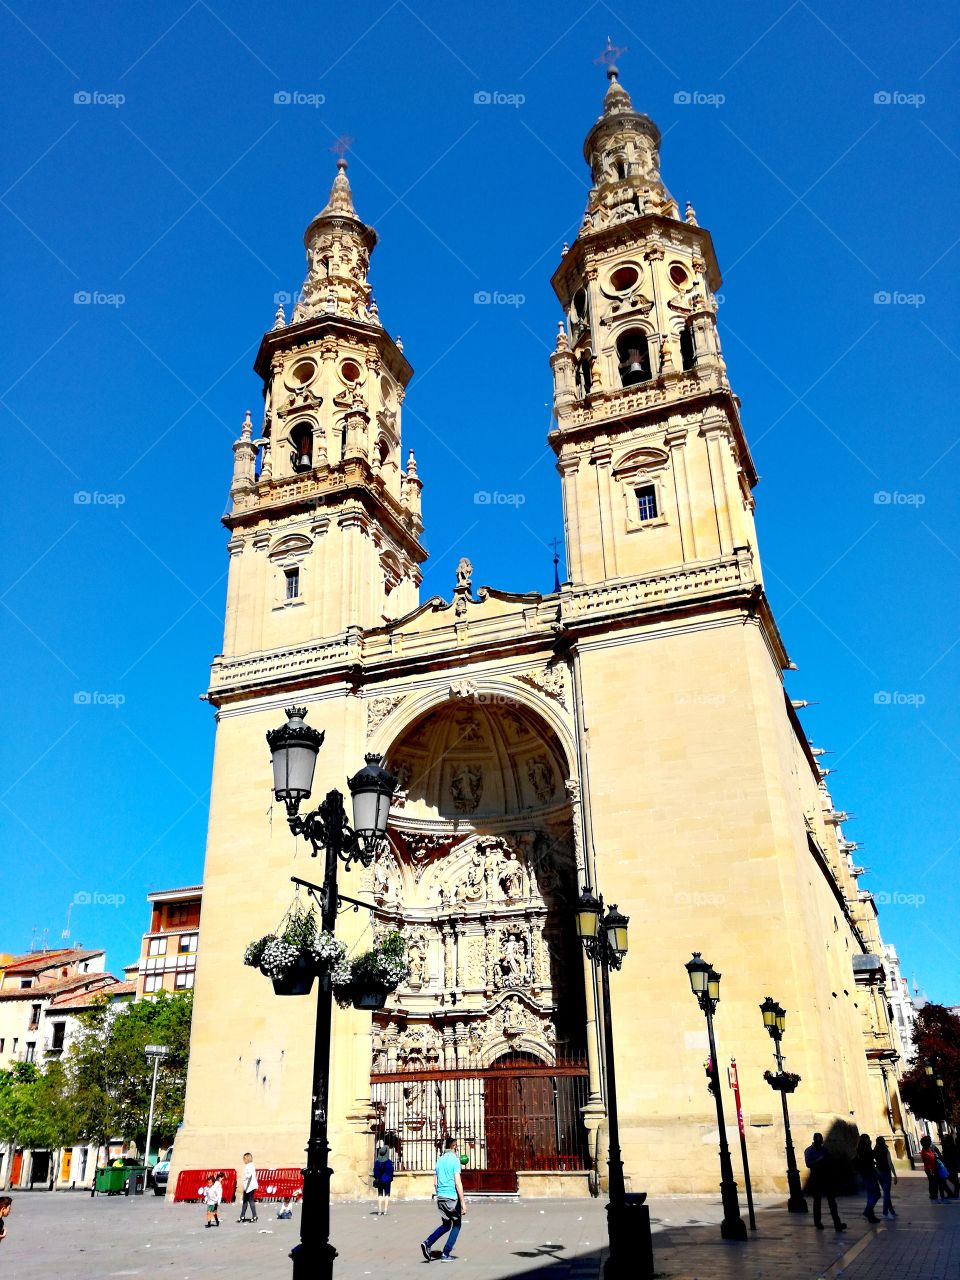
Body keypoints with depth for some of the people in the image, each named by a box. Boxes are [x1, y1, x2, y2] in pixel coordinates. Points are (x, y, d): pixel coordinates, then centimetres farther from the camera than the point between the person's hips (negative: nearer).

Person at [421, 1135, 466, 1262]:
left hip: (440, 1198, 6)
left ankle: (427, 1243, 0)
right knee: (456, 1225, 11)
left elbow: (435, 1182, 15)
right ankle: (445, 1254, 6)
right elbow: (458, 1183, -15)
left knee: (446, 1224, 19)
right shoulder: (454, 1160, -10)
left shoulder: (440, 1160, 10)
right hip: (452, 1197, -6)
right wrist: (463, 1202, -13)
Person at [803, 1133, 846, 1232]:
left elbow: (830, 1163, 13)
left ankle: (837, 1223, -8)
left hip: (827, 1179, 3)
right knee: (817, 1201, 7)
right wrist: (818, 1160, -25)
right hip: (816, 1180, -3)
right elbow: (808, 1164, -15)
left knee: (832, 1200, -4)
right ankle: (817, 1223, 19)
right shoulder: (809, 1151, -3)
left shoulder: (824, 1149, 9)